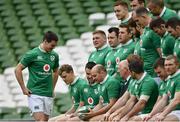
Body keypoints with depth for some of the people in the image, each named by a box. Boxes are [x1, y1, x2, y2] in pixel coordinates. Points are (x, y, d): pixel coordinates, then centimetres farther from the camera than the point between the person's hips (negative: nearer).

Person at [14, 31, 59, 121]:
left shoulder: (54, 55, 8)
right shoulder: (32, 54, -8)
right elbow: (18, 70, -3)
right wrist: (23, 88, -5)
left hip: (48, 95, 6)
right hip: (35, 94, -6)